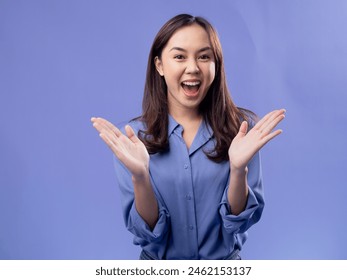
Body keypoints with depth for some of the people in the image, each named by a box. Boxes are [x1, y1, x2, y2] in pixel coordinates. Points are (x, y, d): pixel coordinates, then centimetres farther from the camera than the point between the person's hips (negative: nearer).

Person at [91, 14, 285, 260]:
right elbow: (146, 232, -16)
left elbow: (241, 220, -14)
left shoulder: (242, 129, -14)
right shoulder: (131, 137, -14)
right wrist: (140, 176, -33)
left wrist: (238, 170, -32)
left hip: (225, 260, 0)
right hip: (158, 268, 0)